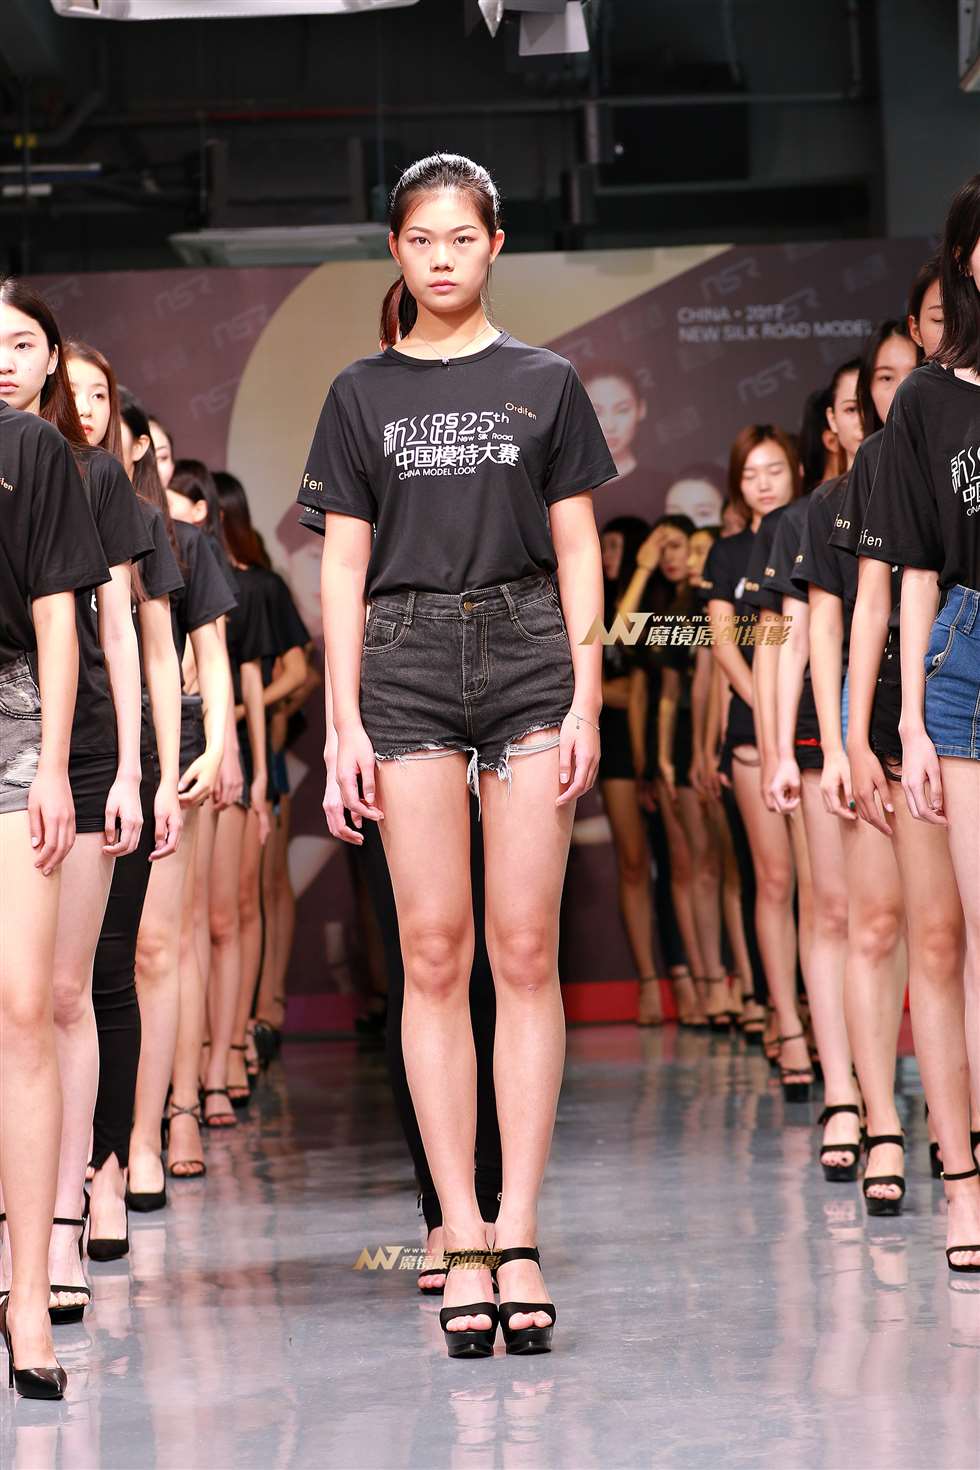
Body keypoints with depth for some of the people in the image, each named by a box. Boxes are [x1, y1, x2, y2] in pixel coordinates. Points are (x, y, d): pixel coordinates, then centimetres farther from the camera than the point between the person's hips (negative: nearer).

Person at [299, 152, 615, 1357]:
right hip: (406, 667, 0)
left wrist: (586, 702, -2)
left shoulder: (544, 385, 9)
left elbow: (577, 551, 7)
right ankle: (461, 1239, 0)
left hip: (528, 664, 0)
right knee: (434, 955, -3)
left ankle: (519, 1237, -1)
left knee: (526, 953, -4)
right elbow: (343, 564, 7)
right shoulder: (362, 395, 10)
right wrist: (343, 719, -1)